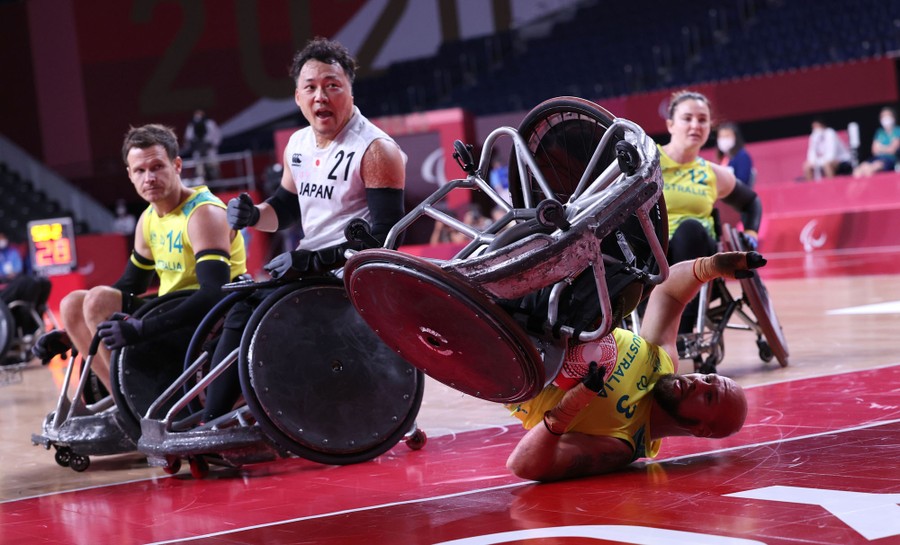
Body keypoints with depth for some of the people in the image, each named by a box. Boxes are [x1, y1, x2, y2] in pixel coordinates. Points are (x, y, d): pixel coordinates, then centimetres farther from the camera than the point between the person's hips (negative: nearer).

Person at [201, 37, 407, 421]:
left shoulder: (376, 150, -13)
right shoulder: (299, 145, 11)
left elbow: (385, 236, -21)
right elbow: (285, 206, 25)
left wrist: (315, 261, -27)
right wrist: (253, 216, 0)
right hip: (309, 268, 8)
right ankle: (210, 423, -3)